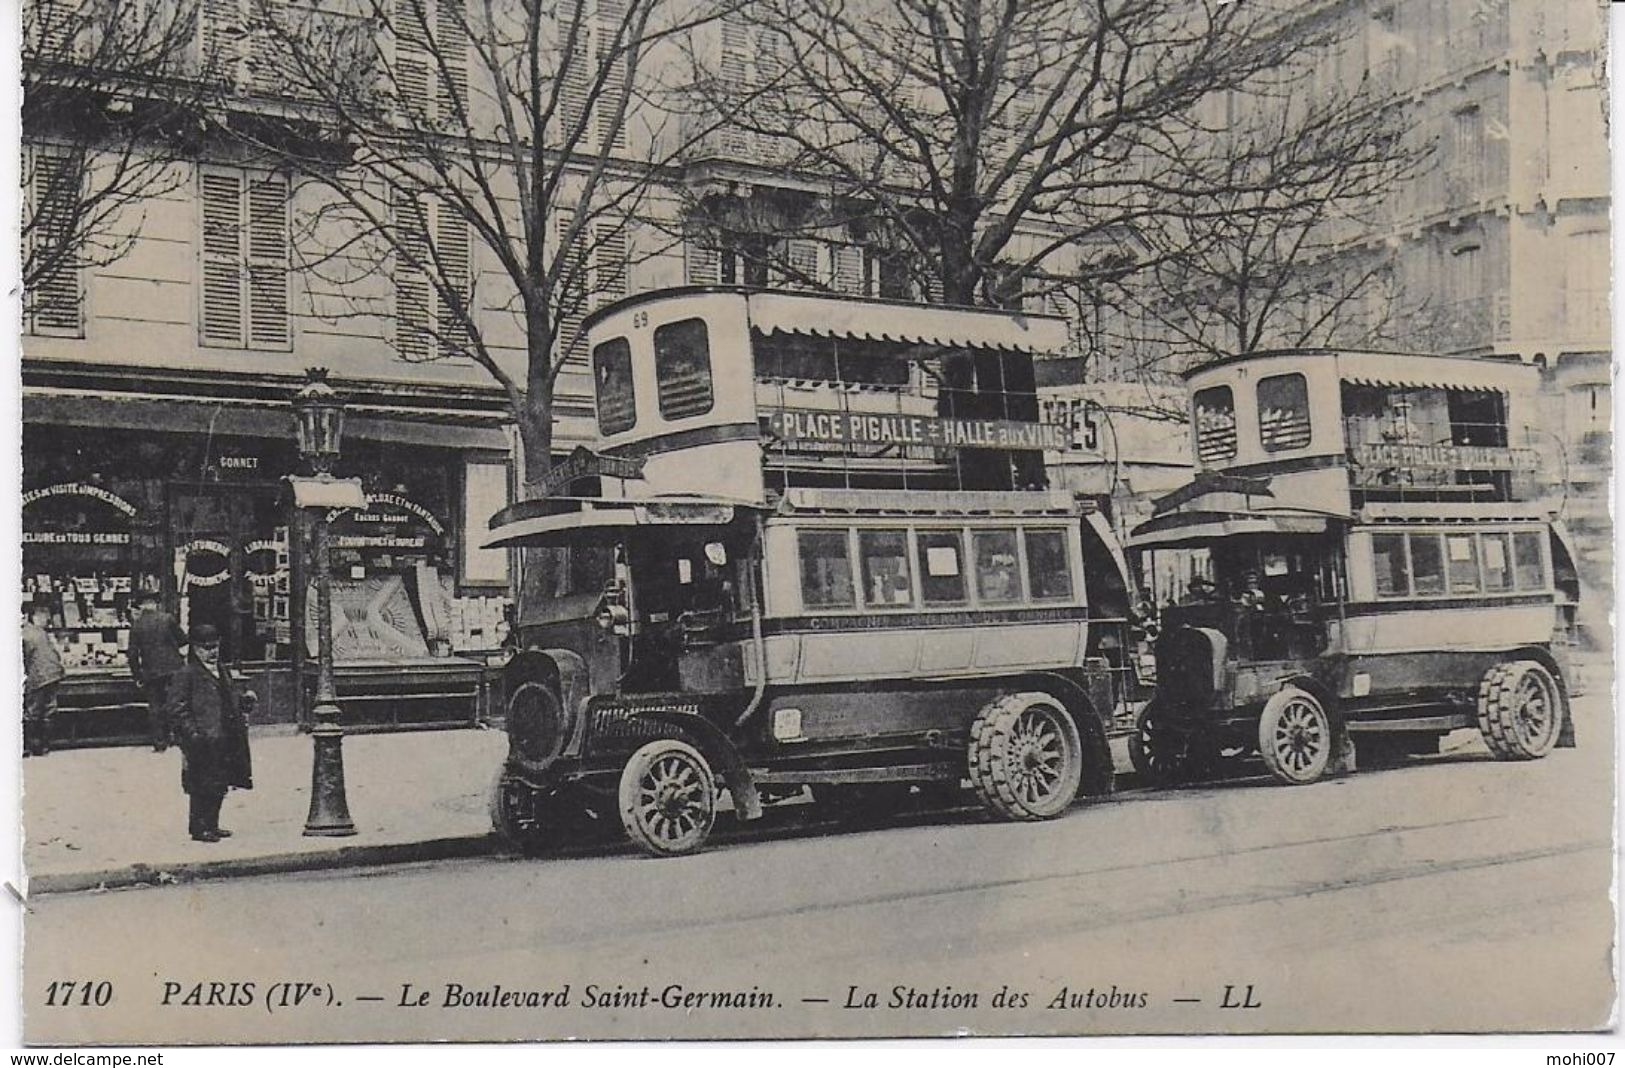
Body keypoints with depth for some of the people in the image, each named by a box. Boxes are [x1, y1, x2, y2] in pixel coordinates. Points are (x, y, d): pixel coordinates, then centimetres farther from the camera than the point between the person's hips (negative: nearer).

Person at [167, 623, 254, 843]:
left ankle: (211, 825, 23)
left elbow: (234, 693, 28)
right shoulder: (185, 675, -8)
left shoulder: (222, 671, 17)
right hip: (202, 743, -8)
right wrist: (193, 732, -20)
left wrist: (244, 697, 5)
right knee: (202, 786, -3)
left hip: (224, 741, 8)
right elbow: (177, 710, -12)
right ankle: (199, 827, 6)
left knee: (219, 785, 13)